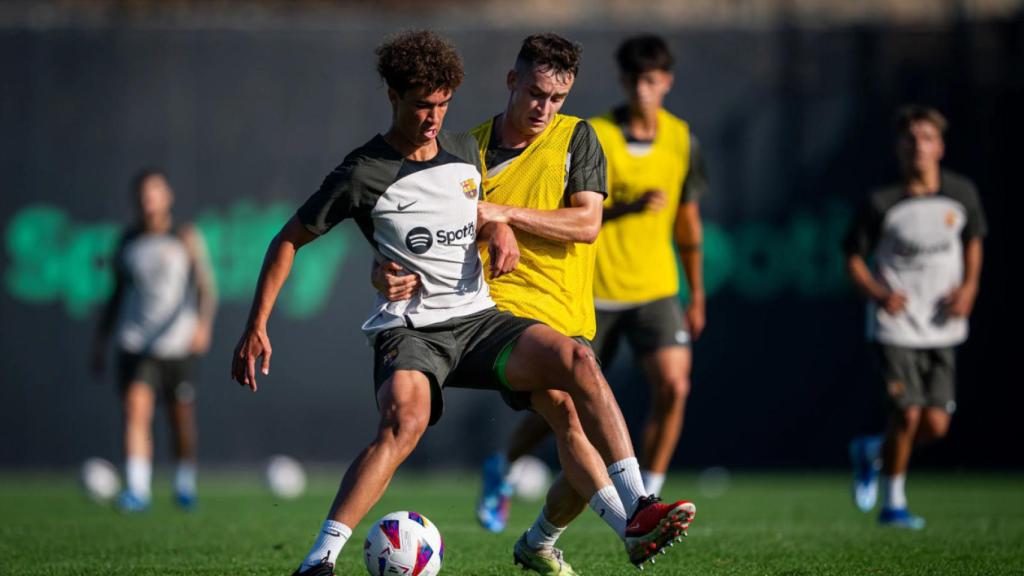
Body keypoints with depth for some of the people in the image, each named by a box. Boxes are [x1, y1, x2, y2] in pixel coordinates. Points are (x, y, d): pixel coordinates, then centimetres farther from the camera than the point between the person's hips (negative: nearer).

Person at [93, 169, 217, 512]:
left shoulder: (186, 238, 1)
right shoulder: (128, 242, 10)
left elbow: (205, 287, -5)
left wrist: (203, 323, -23)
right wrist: (101, 342, 16)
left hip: (177, 345, -1)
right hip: (134, 345, 1)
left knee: (182, 419, 6)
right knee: (136, 410, -16)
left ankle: (185, 487, 26)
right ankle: (137, 489, -21)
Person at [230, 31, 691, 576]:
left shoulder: (465, 151, 10)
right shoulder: (362, 175, -7)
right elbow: (288, 241, 1)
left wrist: (498, 227, 6)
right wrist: (256, 326, -5)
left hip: (479, 318, 5)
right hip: (408, 328, -5)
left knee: (576, 361, -20)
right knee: (405, 420, -36)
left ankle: (637, 514, -21)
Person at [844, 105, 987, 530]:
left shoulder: (961, 194, 2)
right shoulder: (882, 204, -8)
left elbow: (973, 239, 18)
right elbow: (854, 256, 1)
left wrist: (970, 285, 1)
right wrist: (877, 294, -16)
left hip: (941, 328, 4)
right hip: (896, 324, -4)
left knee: (936, 425, -1)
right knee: (907, 415, -11)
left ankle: (872, 453, 28)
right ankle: (893, 503, 8)